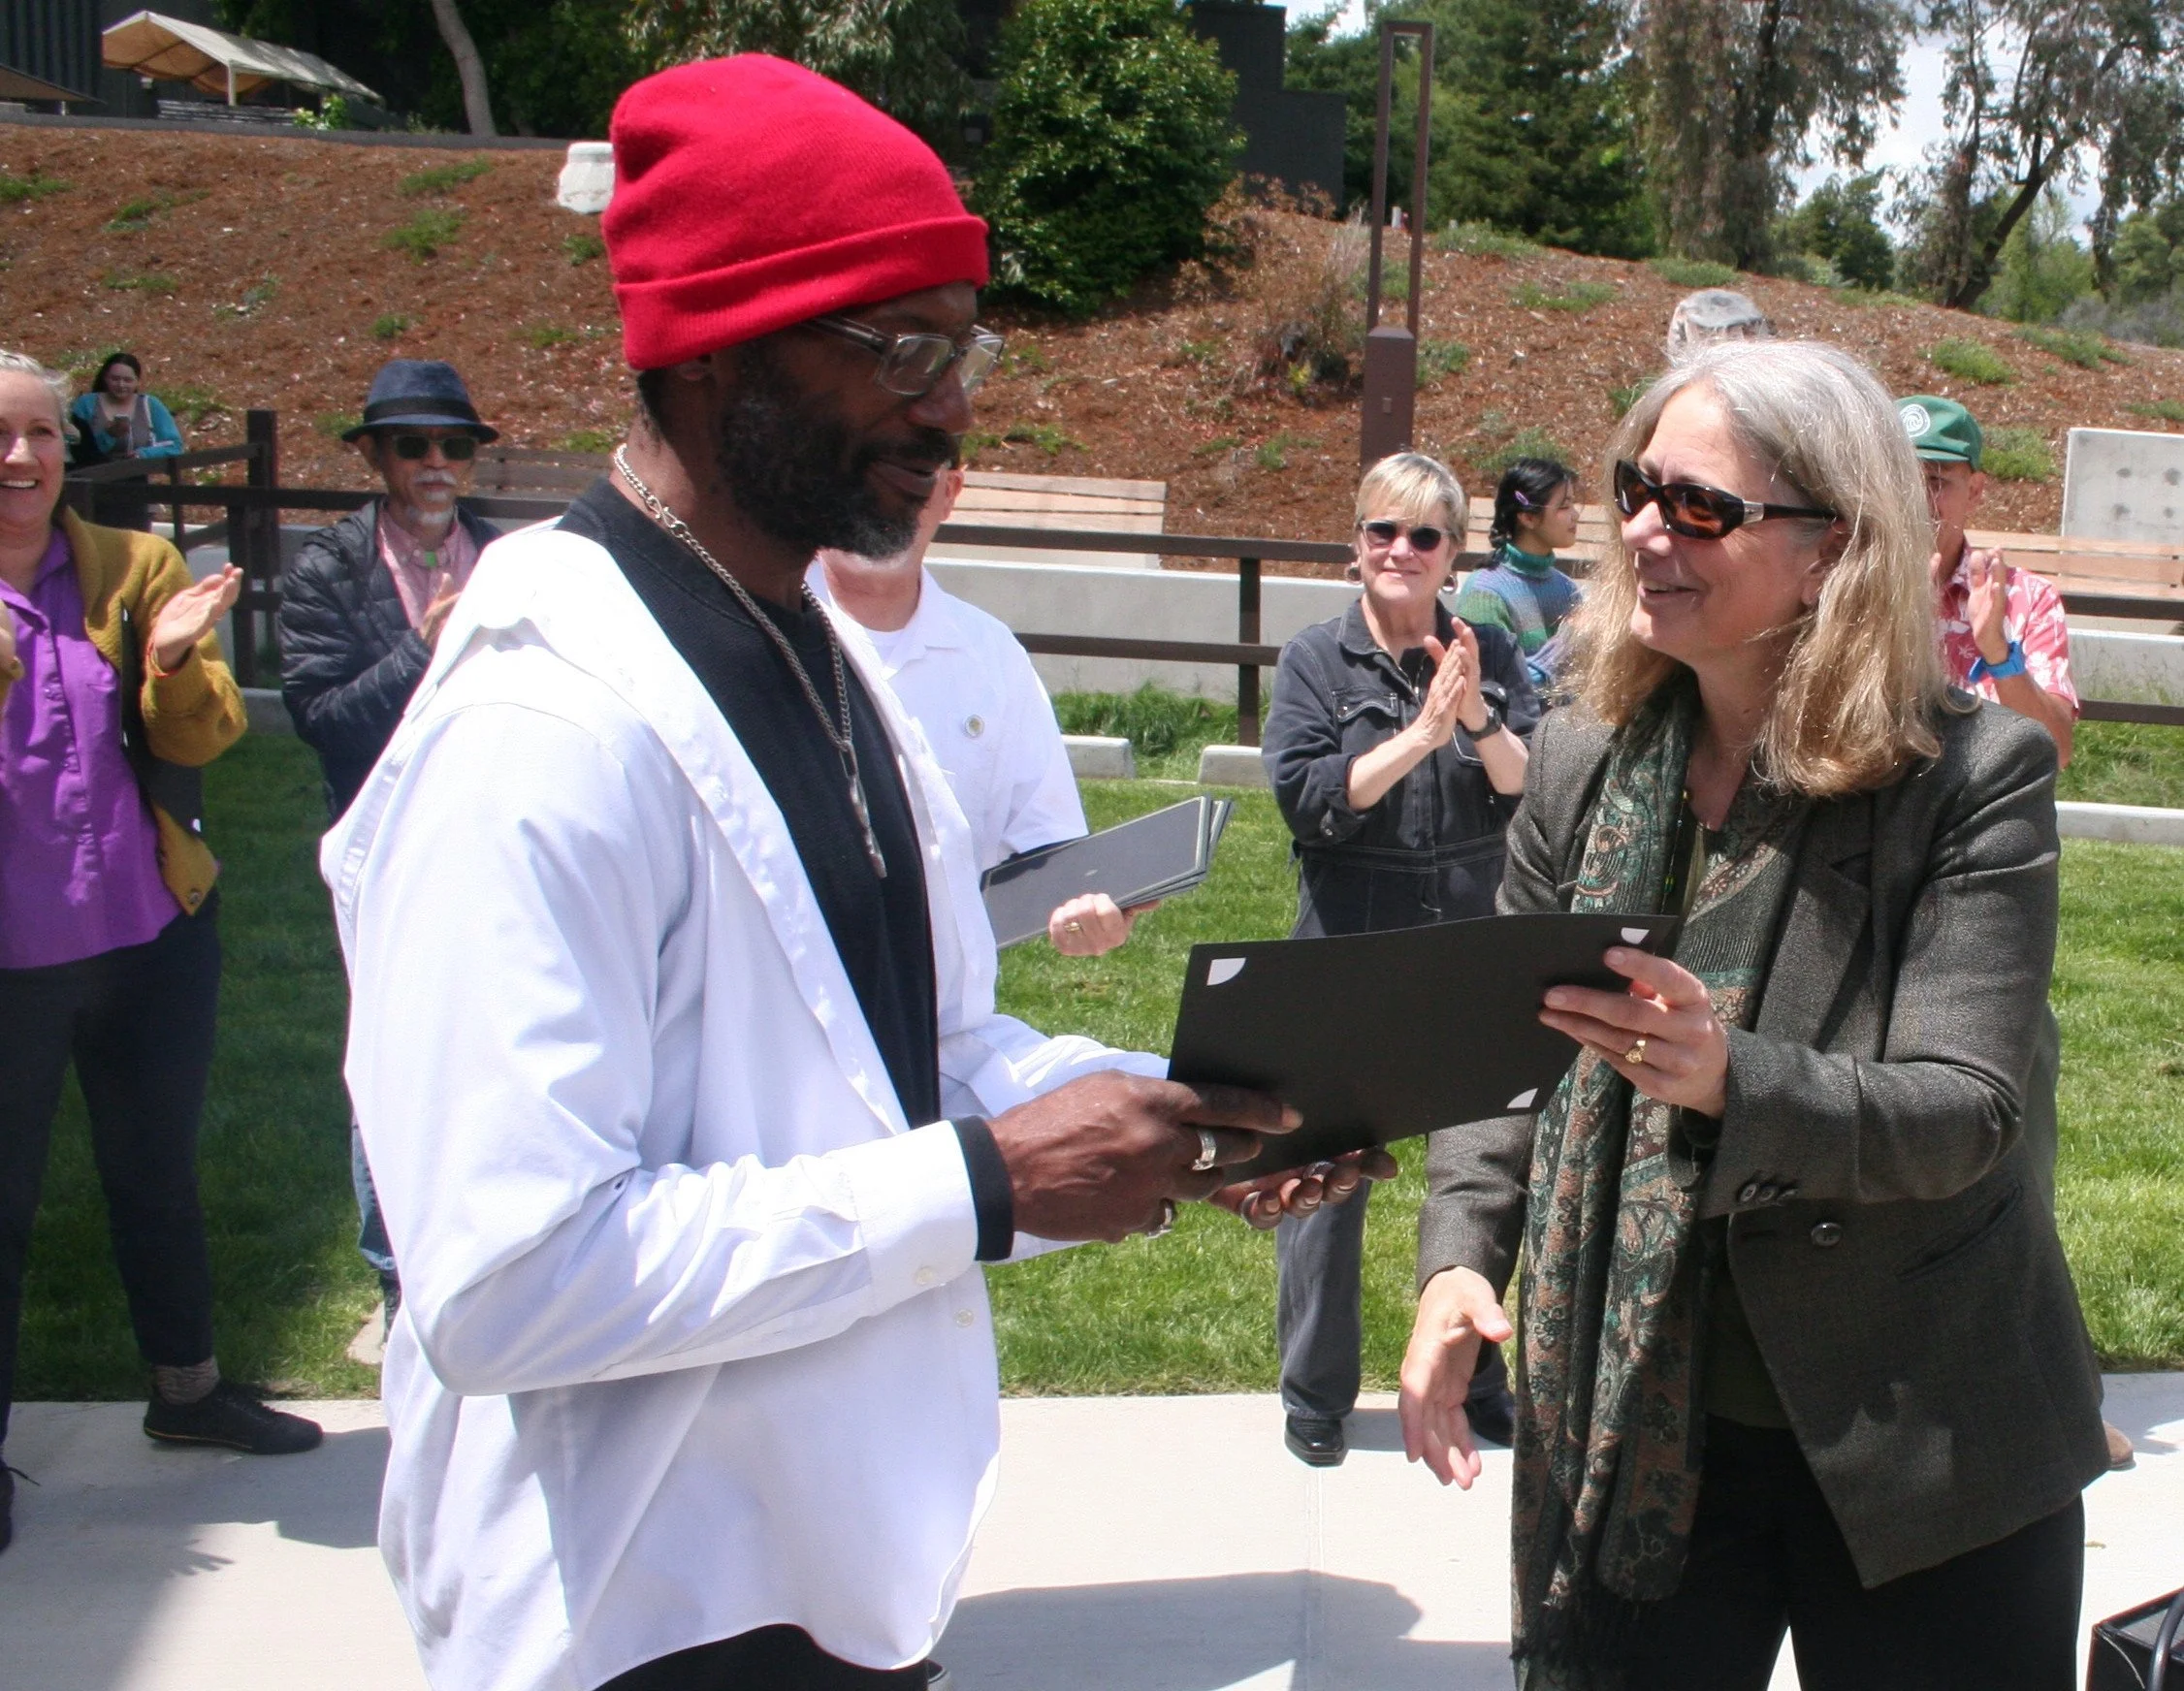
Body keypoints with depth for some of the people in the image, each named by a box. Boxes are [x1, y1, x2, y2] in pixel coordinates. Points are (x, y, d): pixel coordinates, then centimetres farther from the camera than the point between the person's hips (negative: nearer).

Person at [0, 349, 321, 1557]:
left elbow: (202, 737, -3)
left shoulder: (135, 568, 2)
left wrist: (173, 660, -23)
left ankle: (185, 1388, 37)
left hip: (151, 939, 3)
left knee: (158, 1171, 18)